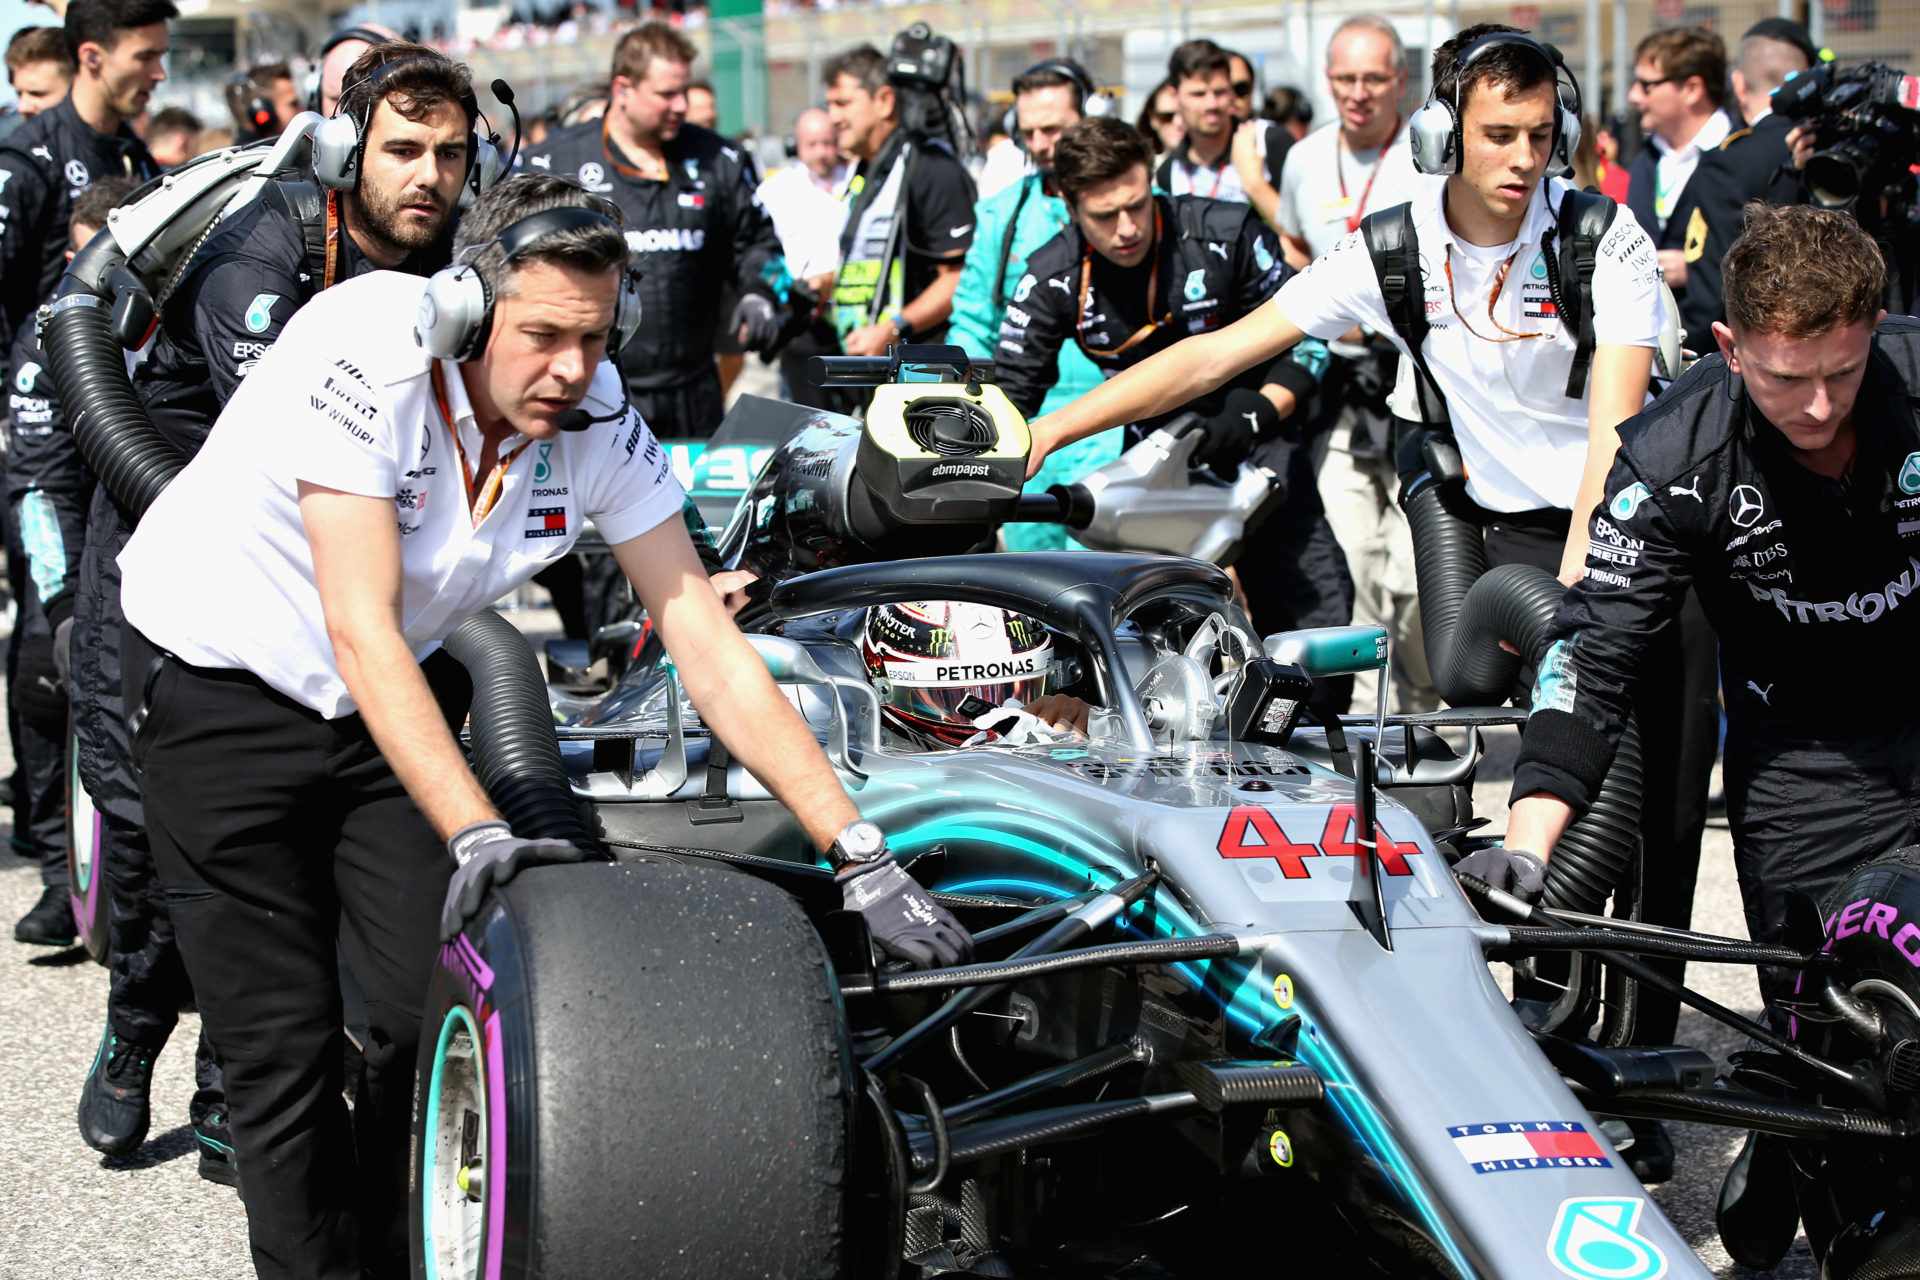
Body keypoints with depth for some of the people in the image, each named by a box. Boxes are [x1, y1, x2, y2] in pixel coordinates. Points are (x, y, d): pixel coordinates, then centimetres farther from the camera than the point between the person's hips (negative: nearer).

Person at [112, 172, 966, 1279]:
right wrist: (477, 834, -44)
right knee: (284, 1045, -7)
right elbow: (359, 630, -34)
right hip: (223, 687, -4)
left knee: (436, 1008, -7)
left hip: (398, 693, 4)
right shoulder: (367, 348, -31)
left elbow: (710, 647, -14)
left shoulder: (599, 418, -16)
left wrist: (863, 856, -20)